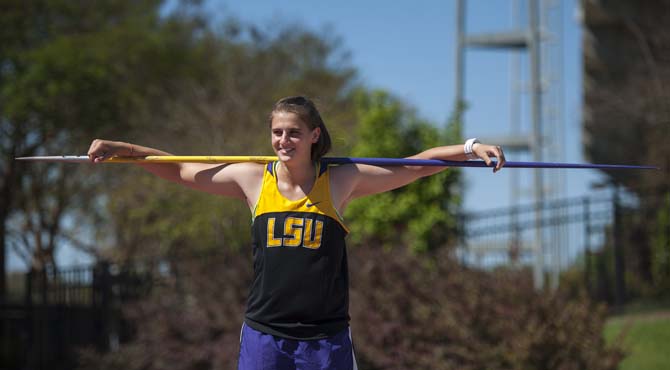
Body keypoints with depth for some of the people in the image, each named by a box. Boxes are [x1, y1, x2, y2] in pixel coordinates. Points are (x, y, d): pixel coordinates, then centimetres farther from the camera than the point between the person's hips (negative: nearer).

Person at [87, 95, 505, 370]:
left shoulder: (339, 181, 1)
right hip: (264, 334, 1)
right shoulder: (253, 179, 4)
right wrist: (122, 149, 8)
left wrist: (470, 147, -5)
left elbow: (413, 167, 3)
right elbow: (180, 171, 12)